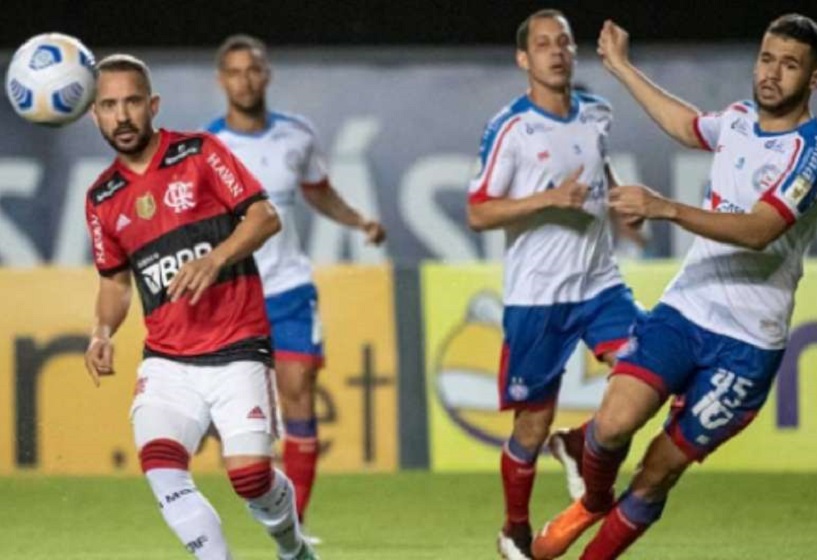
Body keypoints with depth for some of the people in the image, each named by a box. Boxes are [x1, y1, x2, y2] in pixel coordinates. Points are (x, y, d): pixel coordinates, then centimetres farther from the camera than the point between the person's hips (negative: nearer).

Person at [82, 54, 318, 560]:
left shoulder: (199, 153, 0)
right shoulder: (103, 198, 11)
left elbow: (265, 217, -6)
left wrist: (214, 260, -21)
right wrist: (103, 333, 3)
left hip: (237, 352, -3)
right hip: (168, 361, 3)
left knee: (250, 474, -15)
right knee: (159, 464, -22)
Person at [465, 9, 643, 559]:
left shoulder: (597, 115, 6)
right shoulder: (510, 129, -10)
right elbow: (478, 213, -13)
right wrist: (549, 199, -21)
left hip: (599, 284, 4)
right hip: (536, 294, -4)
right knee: (533, 422, 3)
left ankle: (578, 445, 12)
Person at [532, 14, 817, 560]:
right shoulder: (738, 119, 9)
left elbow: (759, 230, -27)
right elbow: (687, 126, 34)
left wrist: (667, 208, -37)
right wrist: (621, 67, 39)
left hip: (746, 344, -4)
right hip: (683, 310, 4)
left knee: (661, 469, -2)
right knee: (615, 421, -18)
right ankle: (594, 502, 13)